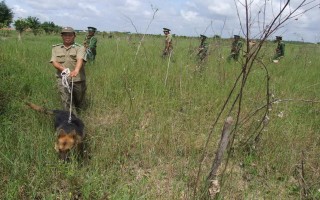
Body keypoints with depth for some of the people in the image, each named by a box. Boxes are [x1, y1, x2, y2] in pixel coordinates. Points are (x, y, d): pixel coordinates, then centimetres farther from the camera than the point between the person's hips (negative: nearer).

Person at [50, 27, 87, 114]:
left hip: (78, 79, 0)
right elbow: (54, 62, -1)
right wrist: (63, 69, -23)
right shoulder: (56, 48, 11)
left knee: (79, 104, 14)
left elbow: (80, 59, -20)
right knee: (66, 102, -13)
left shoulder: (80, 48, -1)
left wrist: (76, 70, -42)